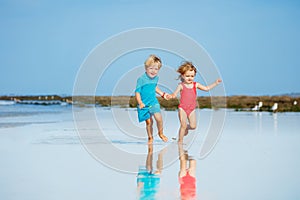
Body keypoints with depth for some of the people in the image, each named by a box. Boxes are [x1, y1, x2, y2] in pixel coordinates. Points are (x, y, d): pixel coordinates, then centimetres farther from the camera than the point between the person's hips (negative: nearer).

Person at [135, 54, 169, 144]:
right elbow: (137, 92, -16)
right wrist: (140, 103, -27)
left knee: (159, 118, -10)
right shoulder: (141, 79, -18)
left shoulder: (156, 78, 1)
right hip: (144, 104, -4)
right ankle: (150, 137, 25)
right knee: (149, 122, 2)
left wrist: (162, 94, 19)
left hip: (153, 102, 4)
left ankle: (161, 133, 16)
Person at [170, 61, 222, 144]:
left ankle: (186, 128, 31)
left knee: (193, 126, -4)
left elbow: (206, 88, 10)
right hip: (182, 109, -4)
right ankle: (180, 140, 7)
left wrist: (215, 83, 5)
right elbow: (174, 94, -15)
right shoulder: (181, 86, -6)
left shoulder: (196, 85, 5)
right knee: (183, 125, -9)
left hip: (192, 109, 4)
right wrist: (171, 96, -38)